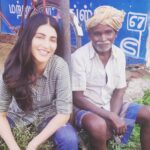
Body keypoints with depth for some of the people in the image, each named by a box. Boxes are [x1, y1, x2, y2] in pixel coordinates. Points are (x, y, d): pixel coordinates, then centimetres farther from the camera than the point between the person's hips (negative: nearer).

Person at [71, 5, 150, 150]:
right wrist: (110, 117, -25)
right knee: (98, 126, -37)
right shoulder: (79, 57, -18)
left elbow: (119, 92, 1)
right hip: (86, 108, -5)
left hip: (111, 106, 5)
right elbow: (77, 98, -17)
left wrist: (113, 116, -18)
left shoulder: (119, 55, -3)